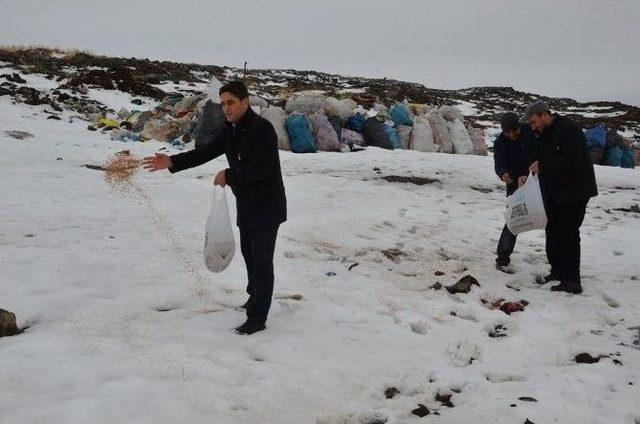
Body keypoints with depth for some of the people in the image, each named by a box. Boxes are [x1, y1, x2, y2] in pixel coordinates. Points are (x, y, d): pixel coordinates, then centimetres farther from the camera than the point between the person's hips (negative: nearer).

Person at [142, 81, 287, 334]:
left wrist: (228, 176, -18)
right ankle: (256, 298, 42)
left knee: (262, 260, -4)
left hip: (267, 206, -9)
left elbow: (260, 169, -28)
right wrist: (172, 162, -10)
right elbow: (205, 153, 2)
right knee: (249, 254, 22)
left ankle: (257, 318, 2)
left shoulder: (262, 128, -22)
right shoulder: (230, 131, 6)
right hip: (246, 205, 9)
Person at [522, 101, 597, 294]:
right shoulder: (544, 134, 12)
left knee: (568, 233, -11)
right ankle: (558, 271, 25)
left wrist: (542, 166, -23)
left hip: (574, 190, -10)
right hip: (553, 192, 10)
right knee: (552, 231, 13)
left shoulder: (568, 129, -18)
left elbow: (571, 161, -27)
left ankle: (571, 281, -7)